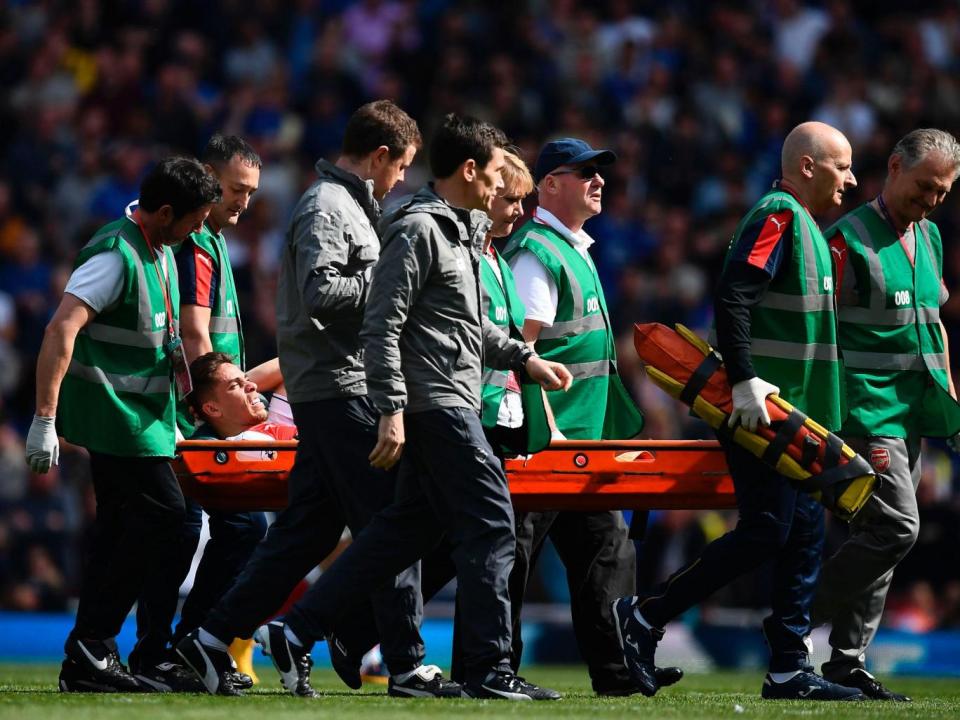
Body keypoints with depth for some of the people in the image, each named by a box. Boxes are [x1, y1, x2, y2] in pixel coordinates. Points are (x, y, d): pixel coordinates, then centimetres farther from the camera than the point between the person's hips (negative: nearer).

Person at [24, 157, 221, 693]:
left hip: (142, 416, 10)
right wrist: (45, 419, -30)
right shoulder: (116, 257, -18)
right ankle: (91, 646, -10)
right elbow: (62, 330, -25)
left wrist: (169, 422, 29)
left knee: (121, 526, 9)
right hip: (115, 413, -10)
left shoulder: (161, 253, 14)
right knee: (163, 512, -12)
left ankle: (88, 662, 11)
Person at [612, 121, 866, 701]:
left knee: (805, 534, 7)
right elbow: (732, 298, -22)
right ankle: (645, 619, -6)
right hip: (764, 412, -10)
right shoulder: (778, 215, -11)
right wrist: (746, 381, -27)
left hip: (799, 414, 10)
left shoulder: (806, 225, 20)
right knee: (767, 532, -12)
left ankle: (790, 670, 8)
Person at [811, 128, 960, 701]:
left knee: (880, 536, 6)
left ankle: (847, 662, 9)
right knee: (897, 526, -17)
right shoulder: (849, 240, -10)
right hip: (866, 408, -8)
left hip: (912, 412, 8)